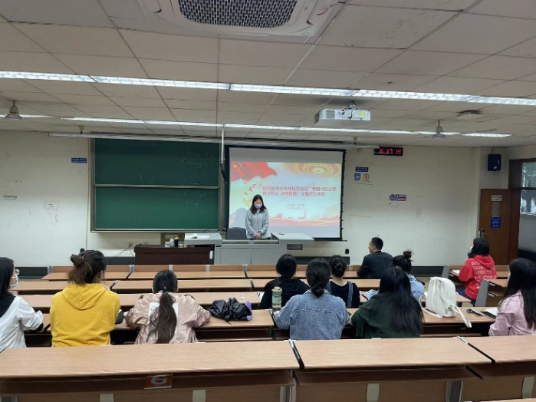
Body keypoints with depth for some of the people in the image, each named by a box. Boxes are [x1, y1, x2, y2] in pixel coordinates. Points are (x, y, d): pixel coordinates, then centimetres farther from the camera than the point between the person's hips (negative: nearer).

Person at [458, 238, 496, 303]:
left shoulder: (471, 262, -17)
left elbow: (462, 278, -6)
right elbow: (494, 276, 16)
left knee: (457, 291, 18)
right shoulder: (491, 260, 0)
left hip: (475, 295, -6)